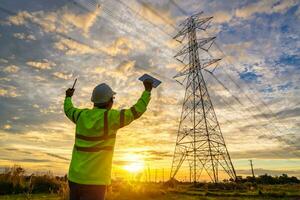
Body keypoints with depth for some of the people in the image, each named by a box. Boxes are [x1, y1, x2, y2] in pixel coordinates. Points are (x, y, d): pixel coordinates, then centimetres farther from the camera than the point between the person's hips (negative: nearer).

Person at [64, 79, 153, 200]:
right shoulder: (110, 117, -16)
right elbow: (137, 111, -8)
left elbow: (68, 110, 24)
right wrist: (147, 90, 6)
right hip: (94, 181, -6)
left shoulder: (82, 115, 1)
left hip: (74, 178, 7)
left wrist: (68, 97, 46)